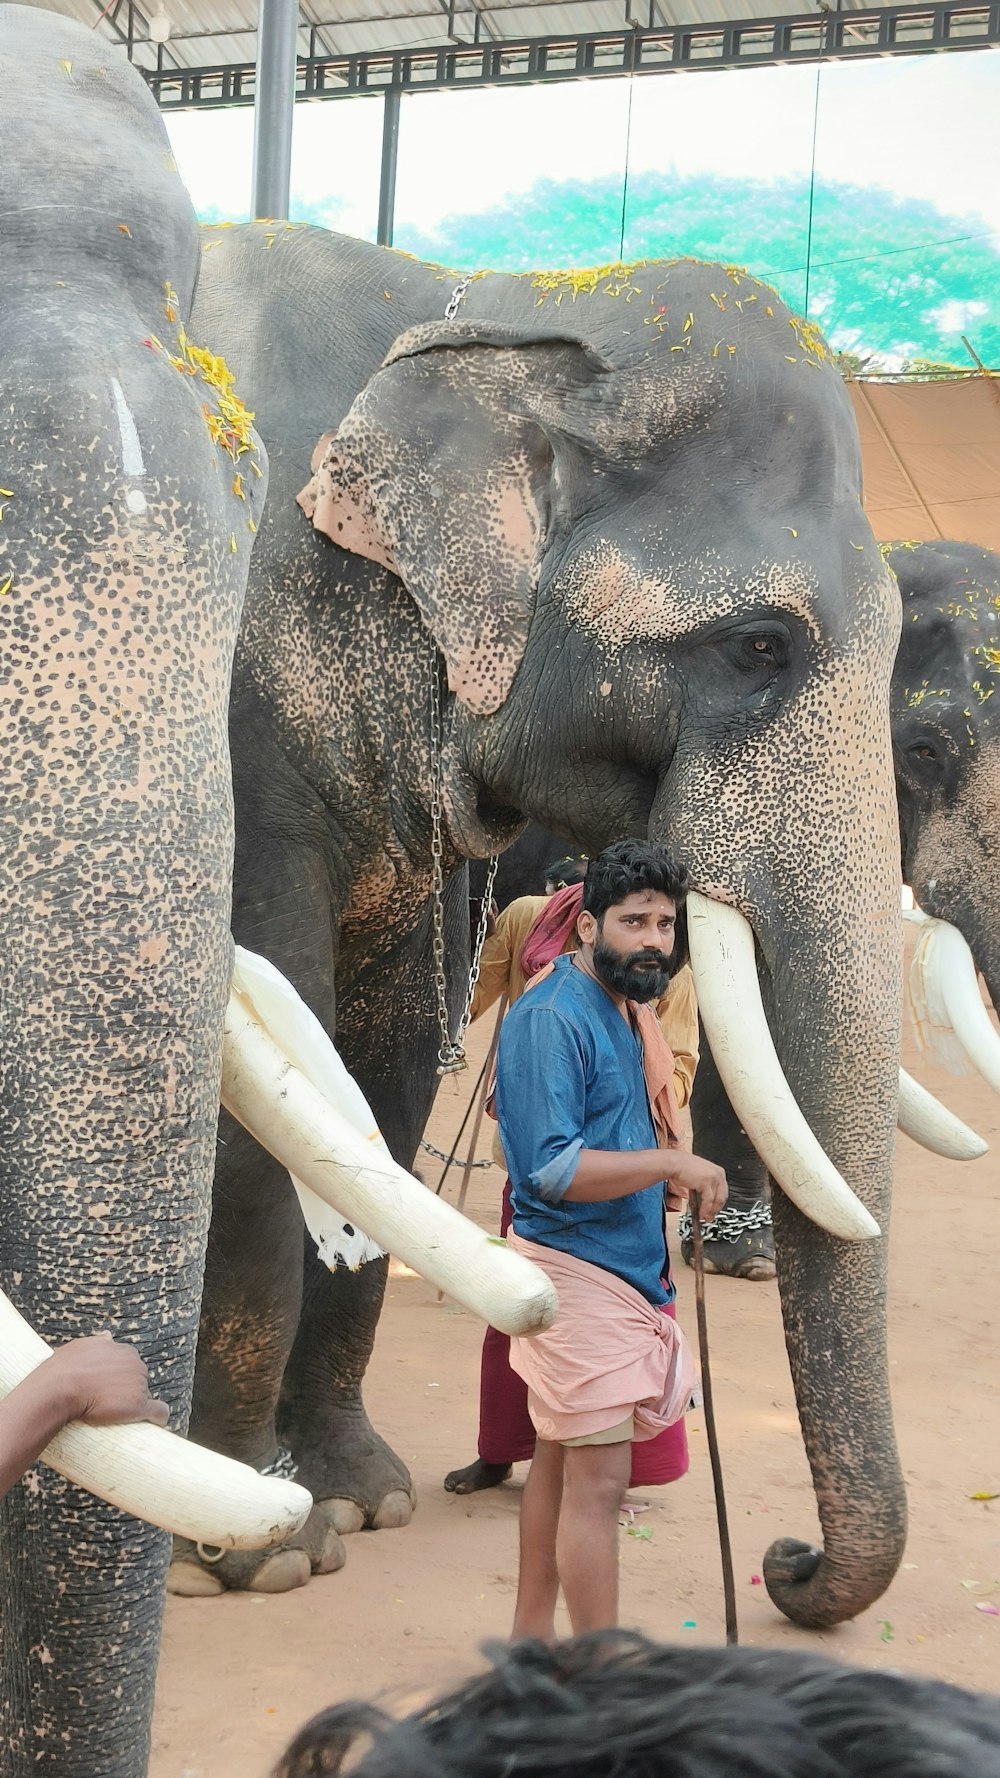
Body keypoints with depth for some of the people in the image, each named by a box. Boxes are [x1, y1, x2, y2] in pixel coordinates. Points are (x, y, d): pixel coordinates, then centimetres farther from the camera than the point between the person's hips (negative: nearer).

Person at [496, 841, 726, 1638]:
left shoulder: (629, 1009, 12)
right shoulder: (552, 1018, -18)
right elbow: (551, 1169, -26)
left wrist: (672, 1183, 10)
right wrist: (673, 1161, -23)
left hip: (623, 1267, 10)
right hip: (577, 1271, -10)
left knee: (562, 1461, 18)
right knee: (599, 1479, -5)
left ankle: (533, 1637, 30)